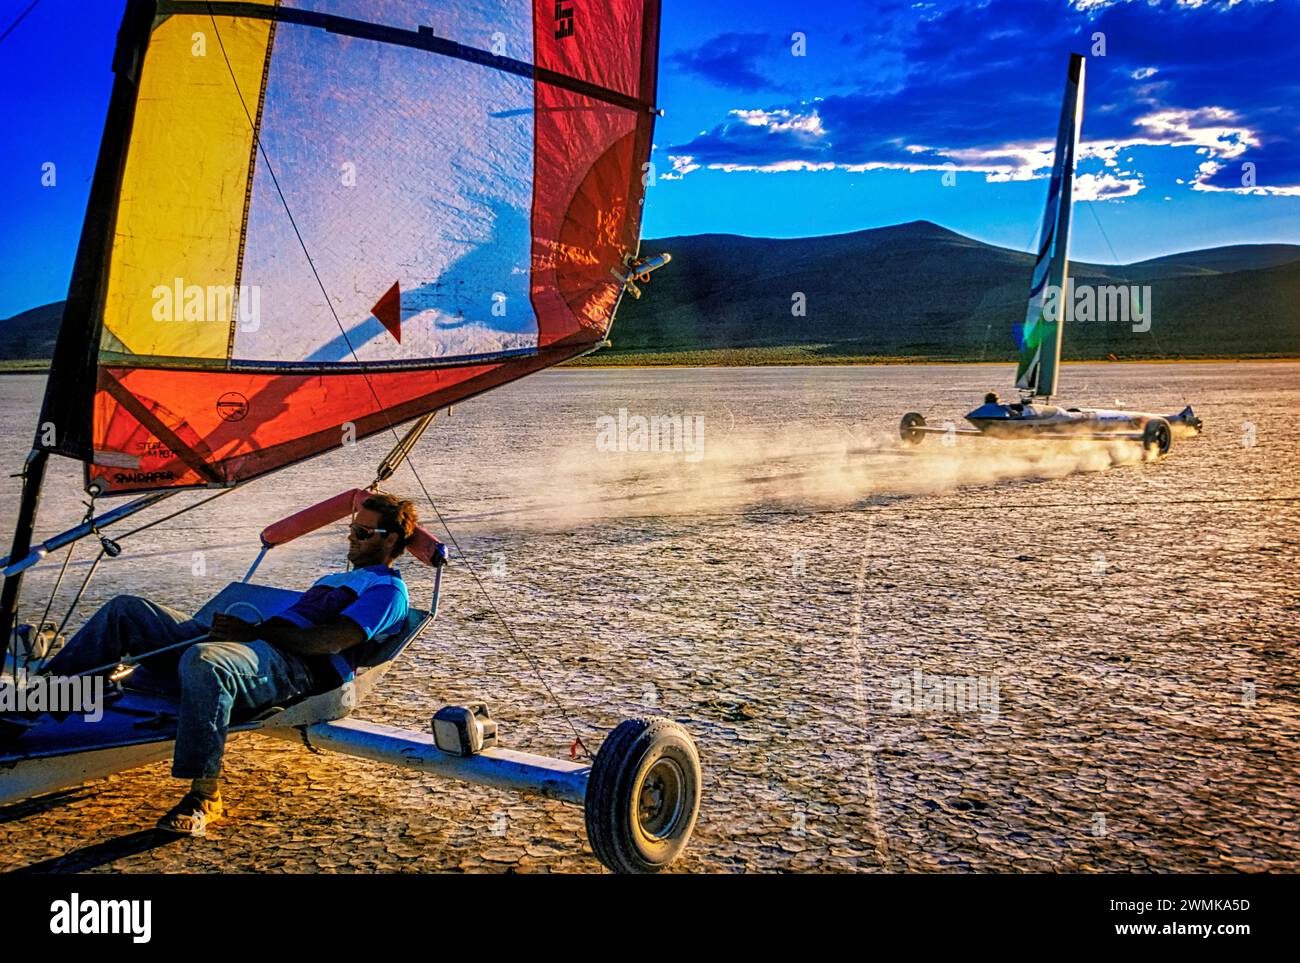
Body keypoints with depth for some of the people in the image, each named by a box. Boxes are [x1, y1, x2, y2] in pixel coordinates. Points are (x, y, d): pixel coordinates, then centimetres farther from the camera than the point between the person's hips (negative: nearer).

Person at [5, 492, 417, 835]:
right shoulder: (338, 579, 36)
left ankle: (205, 796, -32)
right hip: (252, 646, 10)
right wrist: (232, 628, 10)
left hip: (296, 668, -10)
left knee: (202, 662, -42)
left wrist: (254, 632, -14)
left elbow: (333, 641, -12)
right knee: (127, 608, 3)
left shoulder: (388, 590, 4)